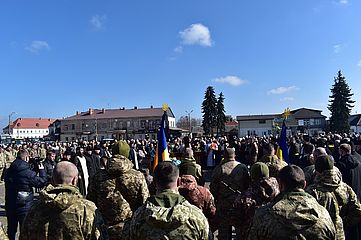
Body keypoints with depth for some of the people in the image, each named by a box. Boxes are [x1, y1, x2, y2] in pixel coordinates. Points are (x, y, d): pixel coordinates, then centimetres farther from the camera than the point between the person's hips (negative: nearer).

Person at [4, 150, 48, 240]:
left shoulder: (8, 171, -3)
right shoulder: (28, 173, -22)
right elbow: (43, 182, -15)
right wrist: (41, 170, 0)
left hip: (10, 206, 6)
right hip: (25, 207, -6)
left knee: (11, 230, 22)